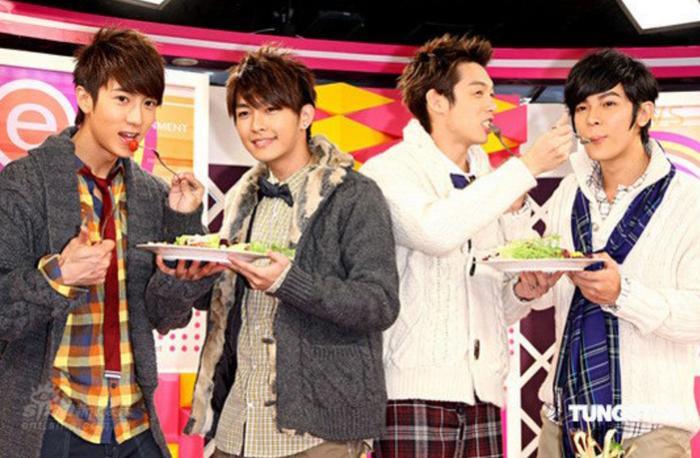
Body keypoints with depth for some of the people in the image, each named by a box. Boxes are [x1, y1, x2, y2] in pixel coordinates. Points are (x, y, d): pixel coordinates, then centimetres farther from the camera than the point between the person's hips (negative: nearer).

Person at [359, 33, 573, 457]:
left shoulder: (487, 182, 16)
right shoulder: (388, 171, -2)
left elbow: (513, 303, 16)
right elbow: (434, 231, -25)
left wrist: (515, 213, 2)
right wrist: (527, 166, -17)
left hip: (482, 390, 6)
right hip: (415, 387, -6)